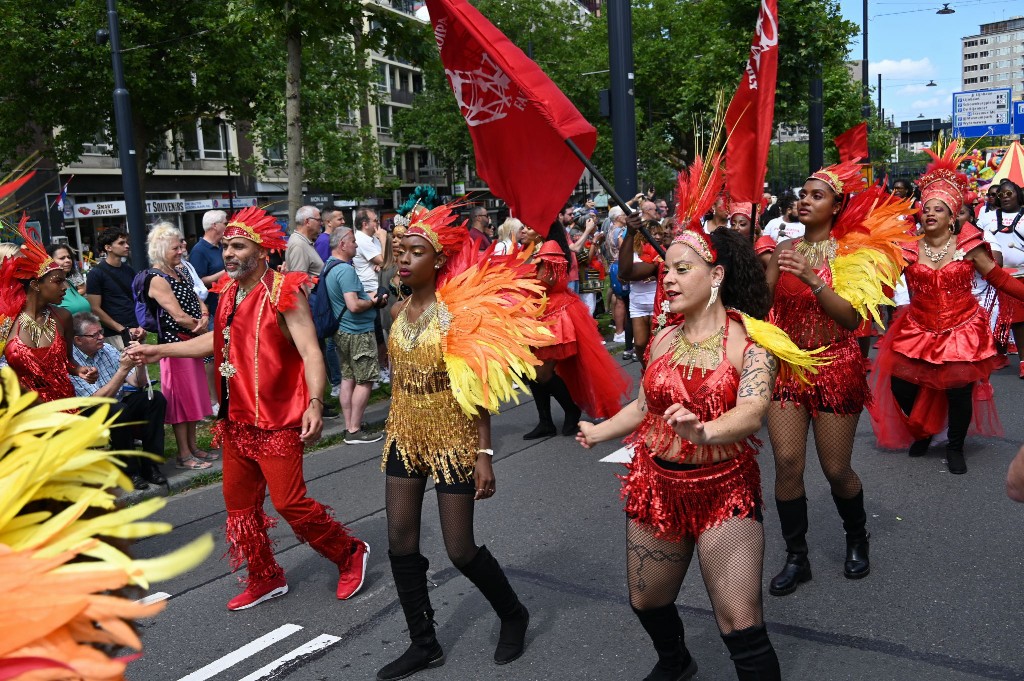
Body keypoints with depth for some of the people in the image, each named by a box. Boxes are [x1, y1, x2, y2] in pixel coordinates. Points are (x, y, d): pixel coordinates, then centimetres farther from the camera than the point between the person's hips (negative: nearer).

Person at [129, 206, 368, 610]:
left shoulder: (284, 292, -14)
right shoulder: (230, 291, 9)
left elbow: (310, 352, -22)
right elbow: (217, 341, 24)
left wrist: (314, 403, -35)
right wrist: (159, 351, 24)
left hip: (275, 421, -8)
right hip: (236, 418, 8)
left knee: (288, 502, -8)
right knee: (239, 501, 13)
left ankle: (349, 553, 16)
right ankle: (265, 579, 31)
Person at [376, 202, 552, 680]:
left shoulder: (460, 310, -14)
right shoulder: (398, 312, 4)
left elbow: (478, 390, -14)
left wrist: (484, 454, -17)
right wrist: (392, 435, 16)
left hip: (452, 441, -6)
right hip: (405, 439, 6)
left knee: (460, 549, 1)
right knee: (400, 544, 5)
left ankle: (513, 614, 29)